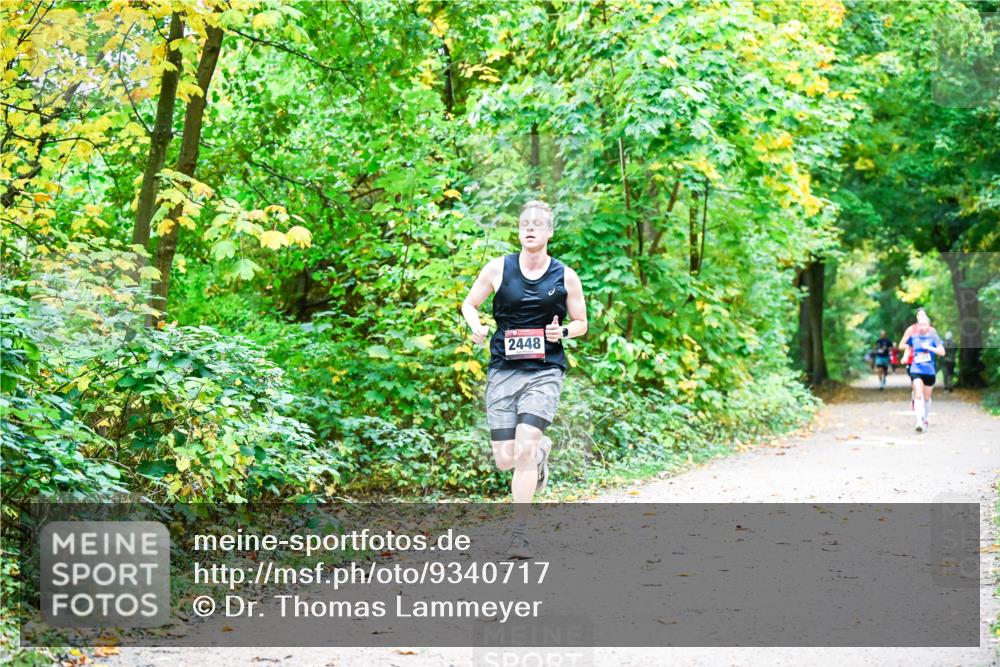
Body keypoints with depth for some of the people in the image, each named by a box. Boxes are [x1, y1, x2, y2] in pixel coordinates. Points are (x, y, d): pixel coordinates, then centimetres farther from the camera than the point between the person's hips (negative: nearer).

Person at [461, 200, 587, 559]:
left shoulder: (566, 277, 4)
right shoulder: (498, 269, 3)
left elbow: (581, 323, 14)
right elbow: (469, 303, 14)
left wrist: (564, 331, -8)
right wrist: (476, 326, -7)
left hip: (545, 372, -2)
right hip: (503, 370, 2)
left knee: (524, 451, -17)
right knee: (505, 459, 0)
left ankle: (519, 533, -8)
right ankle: (542, 449, 37)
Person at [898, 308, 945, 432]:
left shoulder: (933, 336, -3)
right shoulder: (913, 336, 2)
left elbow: (942, 352, -11)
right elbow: (902, 345, 19)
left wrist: (929, 347, -19)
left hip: (930, 371, 1)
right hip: (916, 370, -1)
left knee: (927, 397, 13)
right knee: (918, 395, -18)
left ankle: (925, 420, 34)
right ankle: (919, 422, -26)